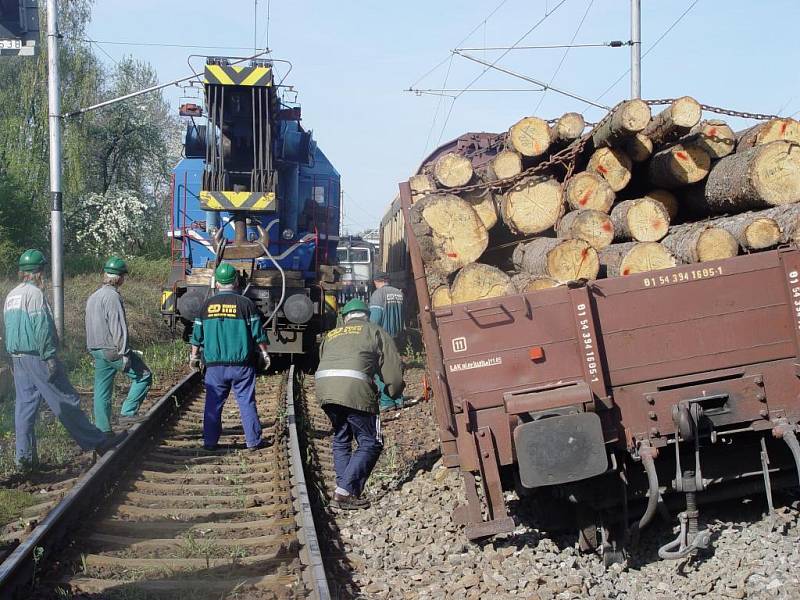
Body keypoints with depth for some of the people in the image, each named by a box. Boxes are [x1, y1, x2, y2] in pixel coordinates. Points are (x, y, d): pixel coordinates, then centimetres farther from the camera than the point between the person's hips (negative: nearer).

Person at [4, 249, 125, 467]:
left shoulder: (11, 296, 15)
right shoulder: (35, 294, -12)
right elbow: (42, 329, -18)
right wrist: (49, 357, -18)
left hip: (17, 358, 9)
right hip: (37, 357, -9)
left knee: (25, 405, 9)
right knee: (66, 402, -5)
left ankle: (25, 455, 7)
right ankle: (96, 442, -1)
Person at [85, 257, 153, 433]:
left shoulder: (92, 297, 16)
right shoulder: (113, 296, -14)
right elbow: (118, 328, -19)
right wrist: (124, 353, -19)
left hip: (96, 351, 9)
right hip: (113, 349, -9)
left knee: (102, 392, 10)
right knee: (143, 376, 0)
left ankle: (102, 430, 10)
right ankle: (128, 412, -6)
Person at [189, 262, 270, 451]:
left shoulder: (207, 305, 3)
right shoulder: (245, 304, -4)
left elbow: (197, 335, 9)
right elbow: (258, 334, -2)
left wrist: (194, 356, 23)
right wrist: (264, 354, 11)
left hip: (214, 365, 2)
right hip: (241, 364, -2)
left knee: (213, 404, 8)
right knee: (247, 402, 4)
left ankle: (210, 442, 10)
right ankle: (253, 441, 6)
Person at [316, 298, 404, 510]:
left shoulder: (331, 335, 32)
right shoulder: (375, 332, 19)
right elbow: (392, 368, 11)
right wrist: (394, 392, 27)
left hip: (324, 387, 5)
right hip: (355, 389, -5)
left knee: (341, 439, 22)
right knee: (370, 443, 2)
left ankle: (344, 491, 16)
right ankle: (344, 492, -8)